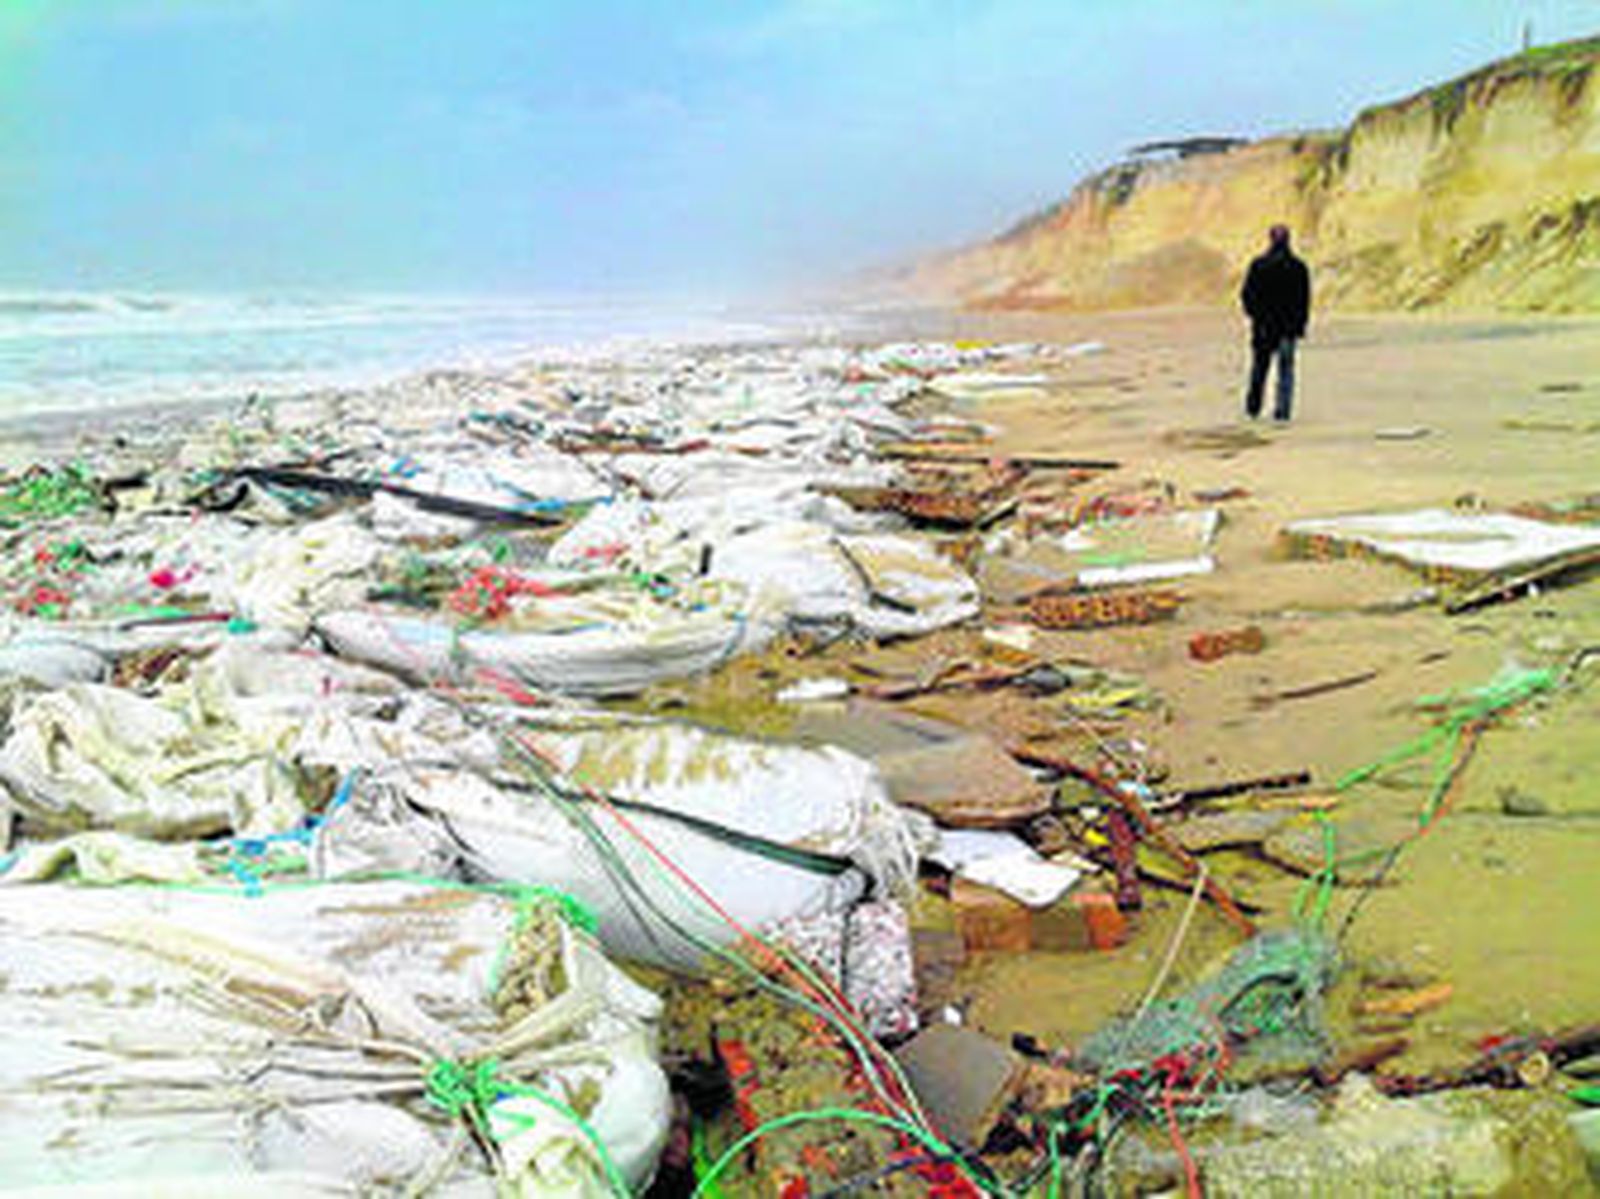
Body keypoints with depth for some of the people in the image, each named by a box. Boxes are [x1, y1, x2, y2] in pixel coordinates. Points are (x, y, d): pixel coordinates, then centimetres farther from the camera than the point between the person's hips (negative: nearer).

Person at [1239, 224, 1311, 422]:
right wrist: (1301, 324, 8)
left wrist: (1254, 314, 11)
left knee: (1259, 367, 14)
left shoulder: (1258, 266, -6)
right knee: (1286, 370, 5)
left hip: (1263, 325, 0)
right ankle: (1283, 412, -1)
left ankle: (1253, 408, 17)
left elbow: (1246, 294, -4)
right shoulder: (1299, 267, -3)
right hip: (1289, 326, 0)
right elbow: (1305, 299, 0)